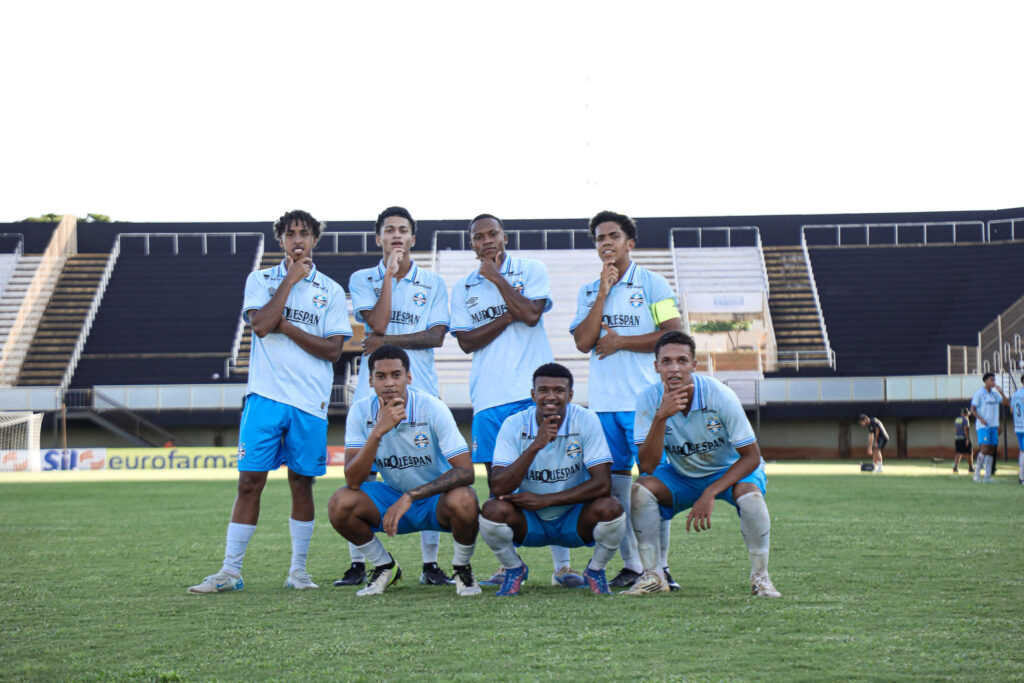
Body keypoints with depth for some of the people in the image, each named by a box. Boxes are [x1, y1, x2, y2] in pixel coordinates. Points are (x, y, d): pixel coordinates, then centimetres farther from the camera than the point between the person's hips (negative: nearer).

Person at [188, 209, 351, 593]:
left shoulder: (330, 290, 8)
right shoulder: (260, 280, 8)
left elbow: (333, 349, -1)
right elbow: (261, 325, -10)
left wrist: (286, 327, -7)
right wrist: (291, 279, -5)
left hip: (310, 402, 1)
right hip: (266, 396, -1)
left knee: (302, 483, 6)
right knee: (250, 480, -4)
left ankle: (298, 570, 15)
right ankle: (230, 571, -1)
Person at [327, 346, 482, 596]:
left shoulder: (431, 408, -21)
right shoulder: (361, 412, -13)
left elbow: (465, 471, -27)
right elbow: (353, 481, -22)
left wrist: (411, 496, -34)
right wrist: (379, 431, -35)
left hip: (436, 497, -3)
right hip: (392, 496, 3)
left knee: (463, 500, -36)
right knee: (340, 503, -23)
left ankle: (462, 569, -3)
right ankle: (385, 567, 4)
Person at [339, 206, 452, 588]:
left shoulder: (433, 284, 11)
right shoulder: (362, 280, 10)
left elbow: (436, 336, -1)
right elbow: (377, 322, -7)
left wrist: (386, 340, -7)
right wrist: (390, 273, -5)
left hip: (421, 391, 0)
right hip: (372, 391, 0)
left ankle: (430, 564, 5)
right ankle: (357, 564, 2)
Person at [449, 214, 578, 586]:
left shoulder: (531, 270, 7)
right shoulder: (463, 289, 12)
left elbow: (531, 314, -10)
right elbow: (466, 341, 1)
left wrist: (497, 277, -5)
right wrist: (509, 317, -8)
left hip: (534, 389, -2)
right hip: (490, 395, 3)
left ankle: (562, 564, -2)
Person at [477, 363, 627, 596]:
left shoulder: (586, 421, -13)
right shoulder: (514, 425, -12)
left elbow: (603, 484, -20)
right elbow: (498, 488, -22)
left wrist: (544, 500, -23)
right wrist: (535, 446, -34)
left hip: (576, 521, 0)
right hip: (529, 522, 0)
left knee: (610, 508, -30)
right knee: (493, 510, -29)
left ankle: (595, 570, 2)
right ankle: (514, 569, 3)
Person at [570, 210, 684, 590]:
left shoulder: (652, 284, 2)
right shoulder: (588, 292, 14)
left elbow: (675, 334, -6)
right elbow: (583, 342, 0)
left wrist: (621, 341, -7)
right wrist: (604, 292, -4)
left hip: (645, 400, -4)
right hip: (603, 402, 4)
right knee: (614, 484, 4)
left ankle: (659, 565, -2)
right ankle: (631, 566, 11)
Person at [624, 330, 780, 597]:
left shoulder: (719, 396, -26)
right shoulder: (649, 399, -20)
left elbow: (751, 457, -21)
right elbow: (647, 466, -25)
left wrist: (710, 494, -31)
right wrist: (661, 417, -39)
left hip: (729, 472, -2)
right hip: (681, 475, 2)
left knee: (750, 495, -34)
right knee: (641, 488, -25)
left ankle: (760, 576, -14)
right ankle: (652, 575, -12)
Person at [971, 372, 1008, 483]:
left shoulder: (995, 394, 13)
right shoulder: (979, 393, -5)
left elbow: (1007, 403, 10)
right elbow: (973, 409, -6)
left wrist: (1001, 393, -3)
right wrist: (980, 419, -20)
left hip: (993, 425, 6)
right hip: (983, 426, -6)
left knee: (991, 451, 3)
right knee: (984, 449, -18)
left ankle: (988, 476, 5)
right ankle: (977, 473, -6)